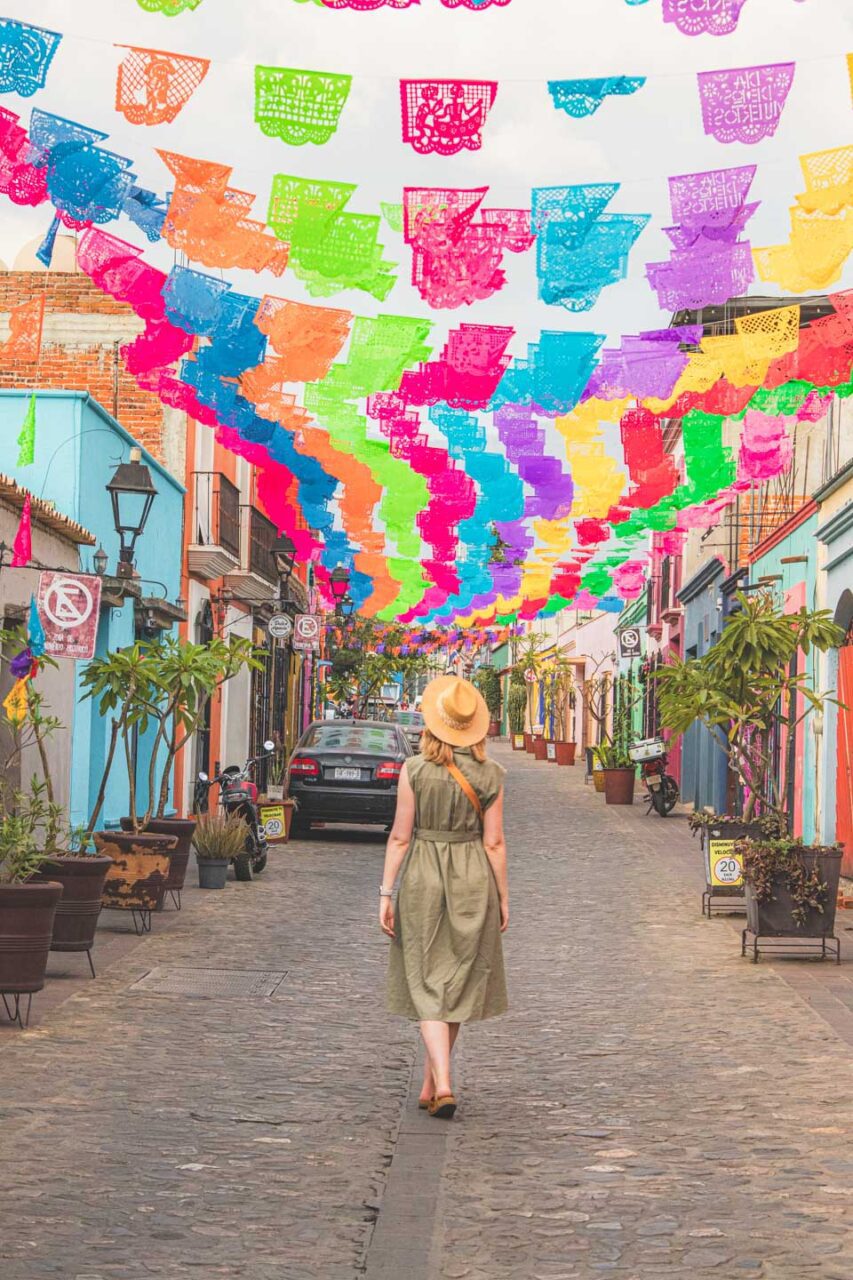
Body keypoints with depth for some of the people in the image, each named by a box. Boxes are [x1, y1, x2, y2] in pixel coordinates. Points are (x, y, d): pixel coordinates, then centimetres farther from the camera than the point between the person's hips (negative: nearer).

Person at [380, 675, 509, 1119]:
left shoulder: (414, 770, -9)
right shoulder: (489, 775, -4)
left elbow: (400, 837, -7)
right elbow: (494, 842, -2)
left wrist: (386, 892, -1)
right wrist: (503, 897, 7)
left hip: (422, 877, -2)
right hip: (472, 881, 2)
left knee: (427, 984, 4)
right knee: (458, 983, 14)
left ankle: (442, 1085, -12)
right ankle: (430, 1086, 24)